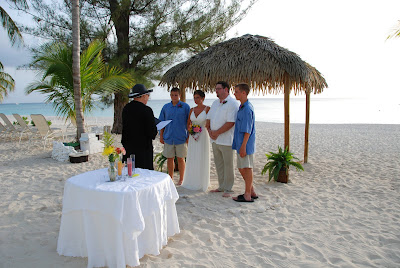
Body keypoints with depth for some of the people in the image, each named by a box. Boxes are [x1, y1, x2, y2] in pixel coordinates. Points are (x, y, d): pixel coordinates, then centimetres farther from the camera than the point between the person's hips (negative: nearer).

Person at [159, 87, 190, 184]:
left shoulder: (185, 106, -1)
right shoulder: (166, 107, 8)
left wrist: (189, 136, -4)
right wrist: (161, 136, 7)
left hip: (181, 137, -3)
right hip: (168, 137, 3)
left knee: (180, 158, 5)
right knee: (169, 158, 9)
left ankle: (181, 179, 18)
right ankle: (171, 178, 23)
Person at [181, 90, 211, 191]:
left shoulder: (207, 109, -6)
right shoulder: (192, 110, 9)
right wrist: (190, 129, -1)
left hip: (203, 136, -5)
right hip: (193, 137, 5)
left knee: (202, 160, 2)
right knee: (192, 160, 8)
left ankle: (202, 183, 16)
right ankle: (192, 182, 21)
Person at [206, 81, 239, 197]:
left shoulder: (232, 103, -10)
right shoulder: (215, 103, 16)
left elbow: (231, 123, -19)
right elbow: (208, 118, 16)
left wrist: (217, 132, -16)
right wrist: (209, 130, -2)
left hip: (226, 140, -8)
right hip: (214, 140, 8)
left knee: (228, 165, 1)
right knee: (218, 164, 14)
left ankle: (228, 189, 11)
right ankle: (221, 186, 26)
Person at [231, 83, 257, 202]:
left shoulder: (247, 108, -17)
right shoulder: (242, 107, 14)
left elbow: (247, 130, -20)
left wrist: (243, 146, -21)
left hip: (245, 144, -10)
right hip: (240, 144, 10)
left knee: (247, 168, -1)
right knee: (241, 168, 16)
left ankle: (247, 196, 10)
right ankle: (252, 192, 27)